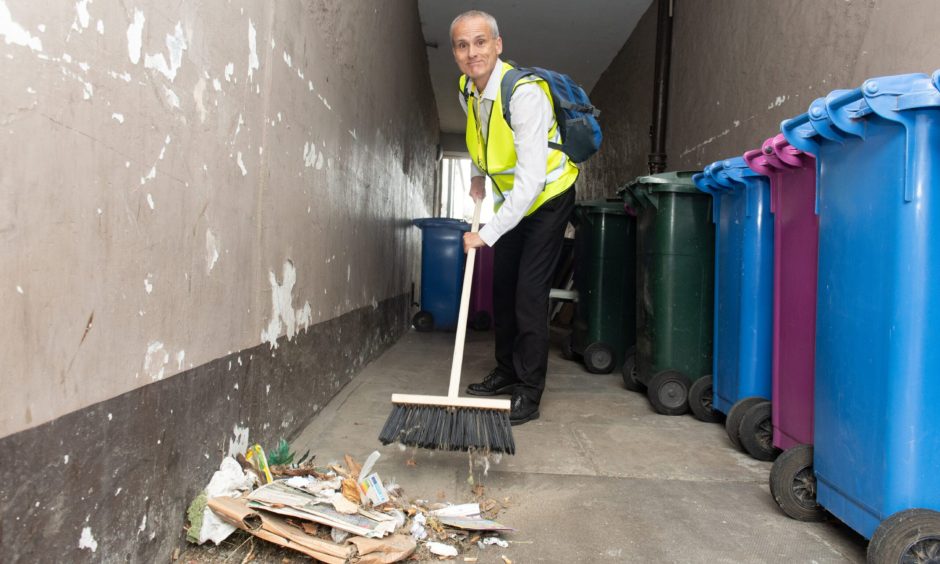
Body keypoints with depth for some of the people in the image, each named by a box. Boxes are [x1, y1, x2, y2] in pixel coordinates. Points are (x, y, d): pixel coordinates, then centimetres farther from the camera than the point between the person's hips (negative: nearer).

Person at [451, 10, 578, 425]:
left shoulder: (524, 93, -30)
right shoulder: (467, 90, -5)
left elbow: (531, 181, -36)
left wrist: (488, 234, -35)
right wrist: (477, 175, 11)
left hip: (548, 197, -8)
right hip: (512, 200, 8)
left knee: (529, 292, -13)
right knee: (501, 287, 11)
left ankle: (529, 395, -5)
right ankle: (507, 372, 27)